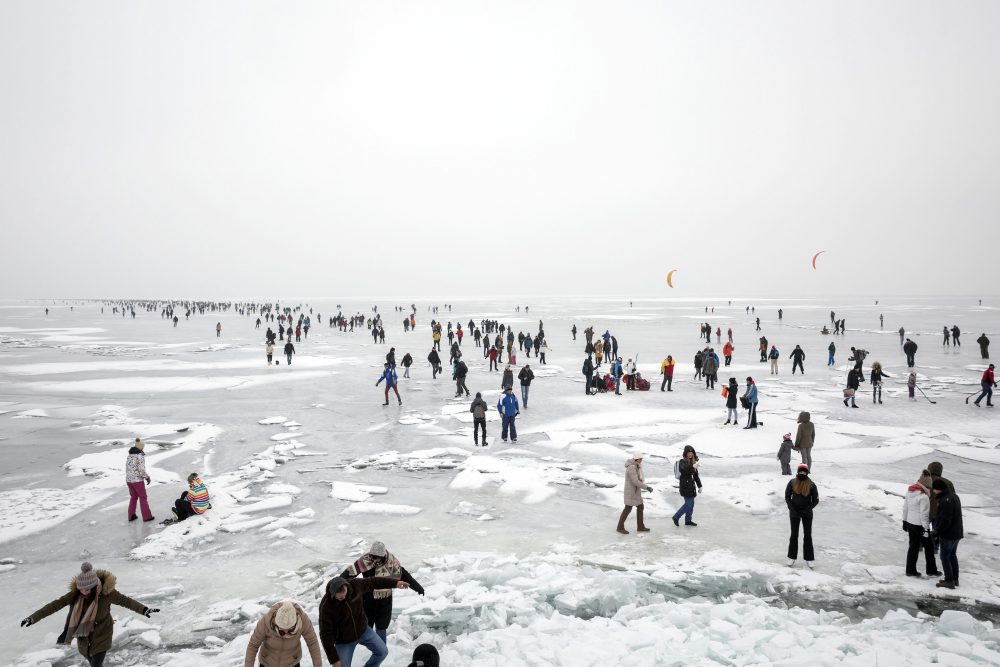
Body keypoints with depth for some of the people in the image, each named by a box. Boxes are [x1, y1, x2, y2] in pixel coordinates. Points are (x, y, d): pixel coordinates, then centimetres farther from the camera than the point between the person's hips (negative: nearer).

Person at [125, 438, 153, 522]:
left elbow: (127, 468, 10)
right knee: (143, 498, 6)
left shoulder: (129, 456, 6)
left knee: (133, 497, 21)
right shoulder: (140, 456, -17)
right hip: (138, 480, -7)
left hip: (128, 480, 7)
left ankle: (131, 516, 26)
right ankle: (146, 517, 12)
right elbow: (141, 470, -20)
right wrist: (147, 478, -6)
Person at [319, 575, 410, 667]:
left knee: (383, 652, 9)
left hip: (363, 630, 4)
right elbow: (326, 635, -25)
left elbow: (373, 582, -3)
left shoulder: (354, 585, -22)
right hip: (344, 641, -4)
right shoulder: (326, 606, -30)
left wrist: (394, 583, -4)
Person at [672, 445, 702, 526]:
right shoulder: (682, 462, -14)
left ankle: (688, 520, 25)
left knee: (691, 504, 12)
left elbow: (696, 475, 16)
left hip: (691, 485, 8)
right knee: (688, 504, -7)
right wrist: (693, 466, -51)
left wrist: (699, 485, 16)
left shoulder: (693, 462, 8)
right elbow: (685, 468, -36)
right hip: (685, 485, -8)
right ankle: (676, 517, 7)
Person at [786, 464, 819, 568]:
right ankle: (792, 557, 18)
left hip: (807, 513, -1)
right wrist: (792, 509, -10)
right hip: (794, 512, 1)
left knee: (808, 536, 5)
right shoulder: (792, 483, -5)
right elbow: (787, 497, -1)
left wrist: (808, 509, -14)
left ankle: (809, 559, 14)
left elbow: (816, 500, -3)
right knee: (794, 535, 8)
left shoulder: (811, 485, -8)